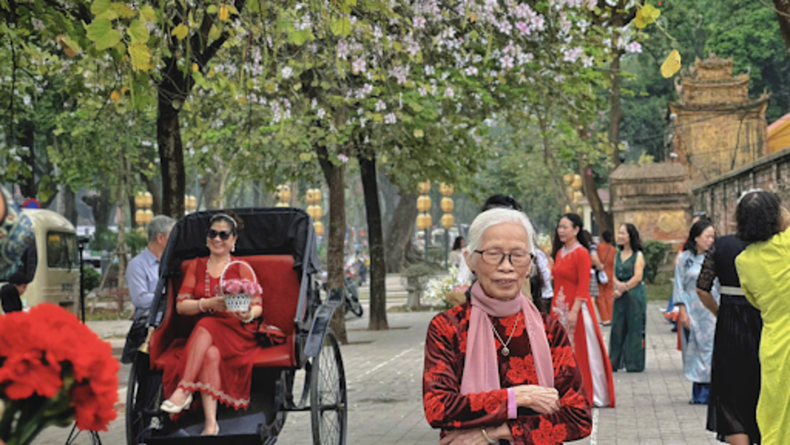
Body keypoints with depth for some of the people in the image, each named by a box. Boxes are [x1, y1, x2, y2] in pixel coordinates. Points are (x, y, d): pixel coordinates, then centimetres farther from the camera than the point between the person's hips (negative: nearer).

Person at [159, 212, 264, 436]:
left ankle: (183, 390, -35)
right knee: (210, 354, -34)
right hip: (200, 336, 2)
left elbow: (258, 305, 2)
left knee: (206, 327, -35)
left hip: (235, 334, -1)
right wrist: (207, 303, -14)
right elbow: (180, 306, 6)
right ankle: (210, 424, -43)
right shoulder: (196, 266, 17)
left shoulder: (242, 268, 10)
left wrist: (248, 314, -24)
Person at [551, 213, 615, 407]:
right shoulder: (560, 252, 12)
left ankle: (594, 396, 8)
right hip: (560, 308, 7)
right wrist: (555, 309, 10)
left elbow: (583, 286, -15)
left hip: (577, 308, -7)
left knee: (583, 352, -1)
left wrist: (574, 311, -22)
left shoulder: (581, 253, -10)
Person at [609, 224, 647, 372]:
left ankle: (634, 364, 3)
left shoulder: (638, 255, -3)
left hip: (634, 295, -6)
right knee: (617, 328, 5)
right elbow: (614, 275, 10)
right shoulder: (618, 255, 14)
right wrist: (618, 285, -10)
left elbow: (638, 277, -10)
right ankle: (614, 362, 11)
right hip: (620, 296, 6)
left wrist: (623, 288, -10)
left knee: (634, 329, -2)